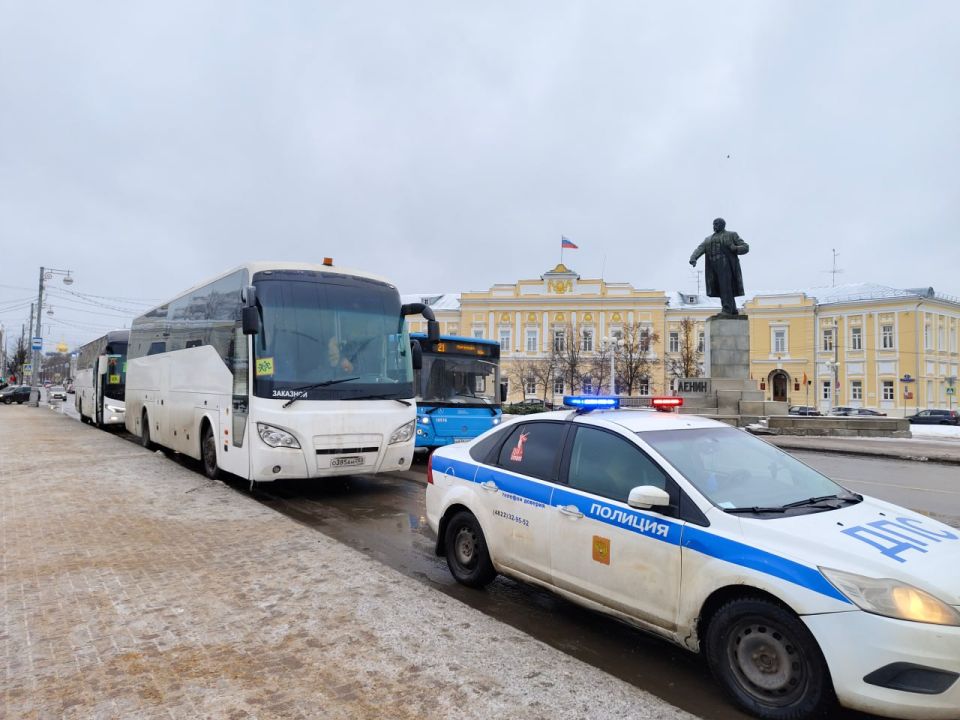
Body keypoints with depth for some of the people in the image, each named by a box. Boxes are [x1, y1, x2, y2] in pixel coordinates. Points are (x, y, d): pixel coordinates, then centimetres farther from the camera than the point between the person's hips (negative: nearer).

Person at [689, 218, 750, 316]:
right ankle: (733, 311, 8)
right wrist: (693, 258, -13)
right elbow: (700, 249, 7)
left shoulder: (731, 235, 12)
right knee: (721, 289, 2)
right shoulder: (708, 239, 25)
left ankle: (727, 310, -24)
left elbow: (745, 248, 7)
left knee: (725, 286, -18)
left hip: (726, 263, -5)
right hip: (713, 266, 5)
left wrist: (735, 249, -13)